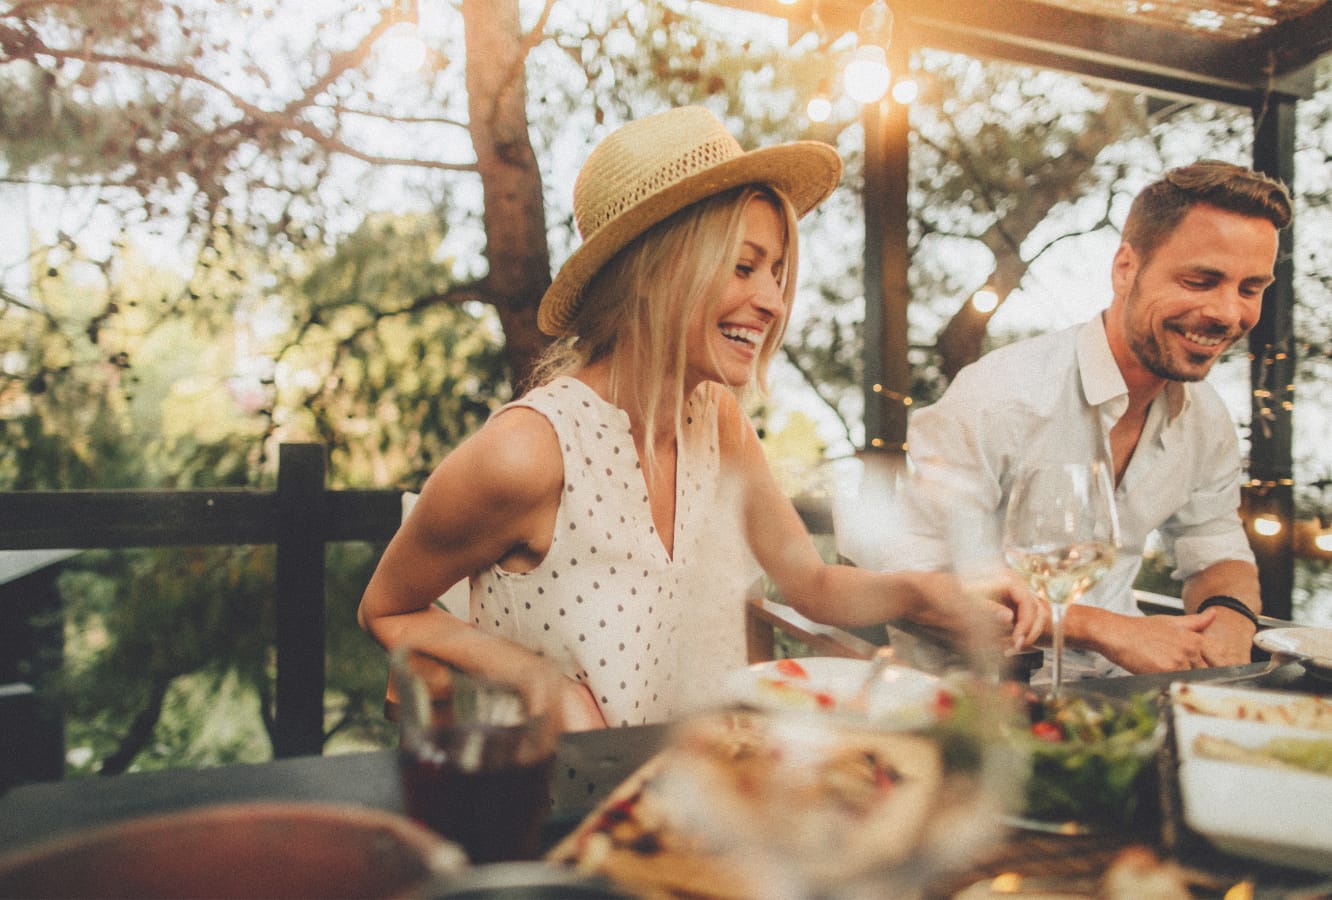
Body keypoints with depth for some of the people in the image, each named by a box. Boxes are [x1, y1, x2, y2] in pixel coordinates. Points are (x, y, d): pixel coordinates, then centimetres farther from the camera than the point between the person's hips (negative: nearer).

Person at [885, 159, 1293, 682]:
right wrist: (1102, 628, -25)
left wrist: (1230, 611, -8)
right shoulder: (998, 397, -21)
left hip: (1117, 685, 8)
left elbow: (1217, 554, 17)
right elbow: (916, 579, -22)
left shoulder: (1208, 421, 4)